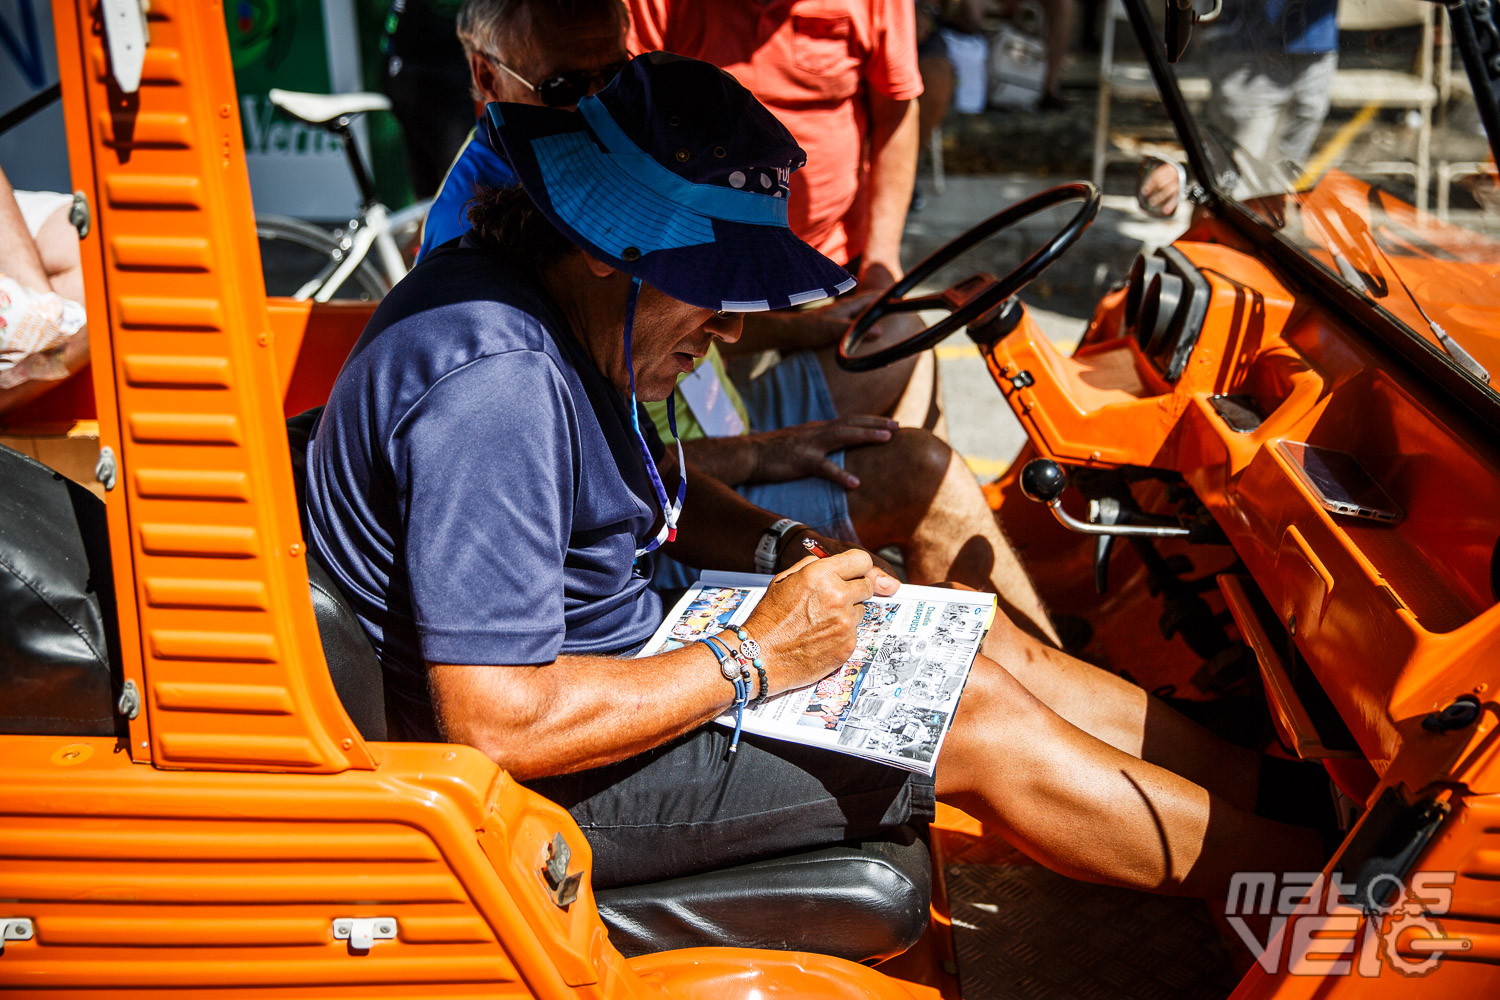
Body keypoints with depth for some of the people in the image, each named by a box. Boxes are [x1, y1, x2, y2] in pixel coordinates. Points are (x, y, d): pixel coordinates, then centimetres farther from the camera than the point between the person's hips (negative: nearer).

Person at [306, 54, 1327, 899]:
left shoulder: (531, 294, 1)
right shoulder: (494, 386, -31)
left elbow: (644, 485, 16)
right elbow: (501, 728, -32)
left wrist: (781, 548, -2)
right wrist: (754, 659, -23)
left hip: (604, 645, 9)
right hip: (544, 783, -9)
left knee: (977, 637, 4)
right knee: (981, 724, -9)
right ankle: (1311, 874, 8)